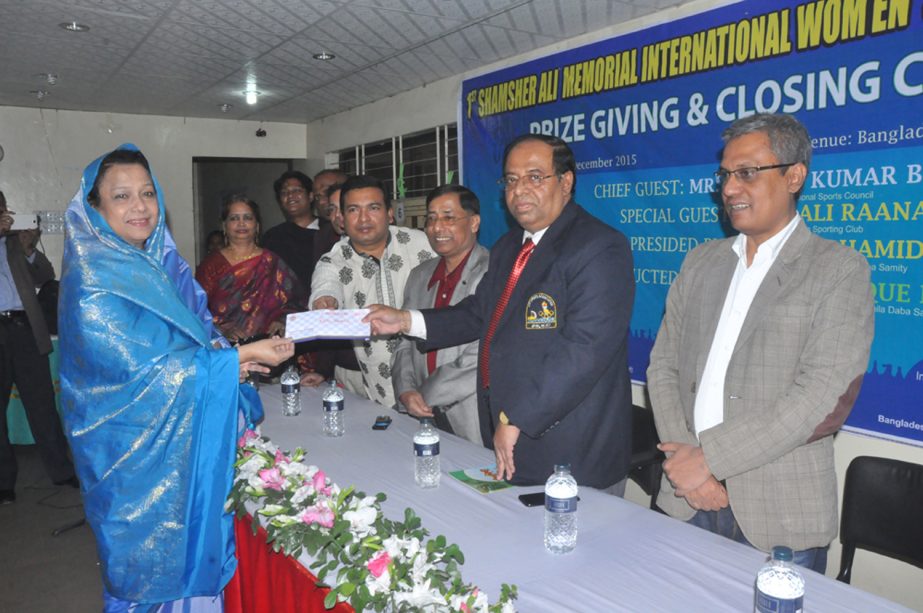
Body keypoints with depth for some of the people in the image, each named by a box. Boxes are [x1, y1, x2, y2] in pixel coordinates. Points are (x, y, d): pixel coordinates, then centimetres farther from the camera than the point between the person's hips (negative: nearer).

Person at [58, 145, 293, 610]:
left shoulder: (162, 262, 6)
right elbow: (139, 368, -21)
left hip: (190, 440, 7)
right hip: (136, 451, -7)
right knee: (153, 561, 7)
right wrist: (240, 356, -21)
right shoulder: (91, 282, -17)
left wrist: (220, 349, -8)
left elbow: (196, 331, 14)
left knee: (196, 543, 17)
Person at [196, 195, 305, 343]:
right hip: (224, 345, 0)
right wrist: (222, 331, -15)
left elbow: (299, 300, 8)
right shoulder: (211, 265, 10)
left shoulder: (272, 263, 13)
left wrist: (282, 321, -10)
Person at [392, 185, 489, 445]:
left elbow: (483, 359, -17)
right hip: (424, 417, 5)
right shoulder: (419, 276, 13)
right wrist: (406, 391, -5)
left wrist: (426, 395, -9)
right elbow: (406, 345, 14)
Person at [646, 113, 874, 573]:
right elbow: (663, 365, 6)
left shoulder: (840, 270, -6)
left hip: (780, 516, -4)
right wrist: (682, 457, -8)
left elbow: (827, 400, -16)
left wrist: (710, 456, -17)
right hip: (688, 500, 4)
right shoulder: (700, 262, 9)